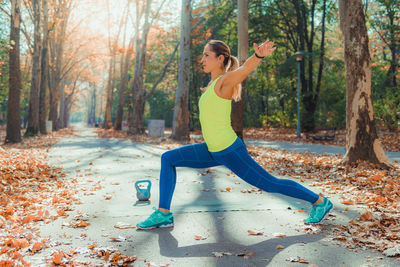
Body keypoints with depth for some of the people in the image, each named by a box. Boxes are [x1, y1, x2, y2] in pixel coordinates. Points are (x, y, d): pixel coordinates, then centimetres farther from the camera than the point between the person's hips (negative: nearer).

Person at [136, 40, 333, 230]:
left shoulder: (226, 81, -14)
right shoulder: (213, 83, 10)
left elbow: (246, 67, -35)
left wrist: (259, 55, -54)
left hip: (230, 151, -9)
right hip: (213, 151, 9)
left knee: (271, 185, 1)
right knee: (168, 159, 5)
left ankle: (319, 201, 21)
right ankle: (163, 214, 5)